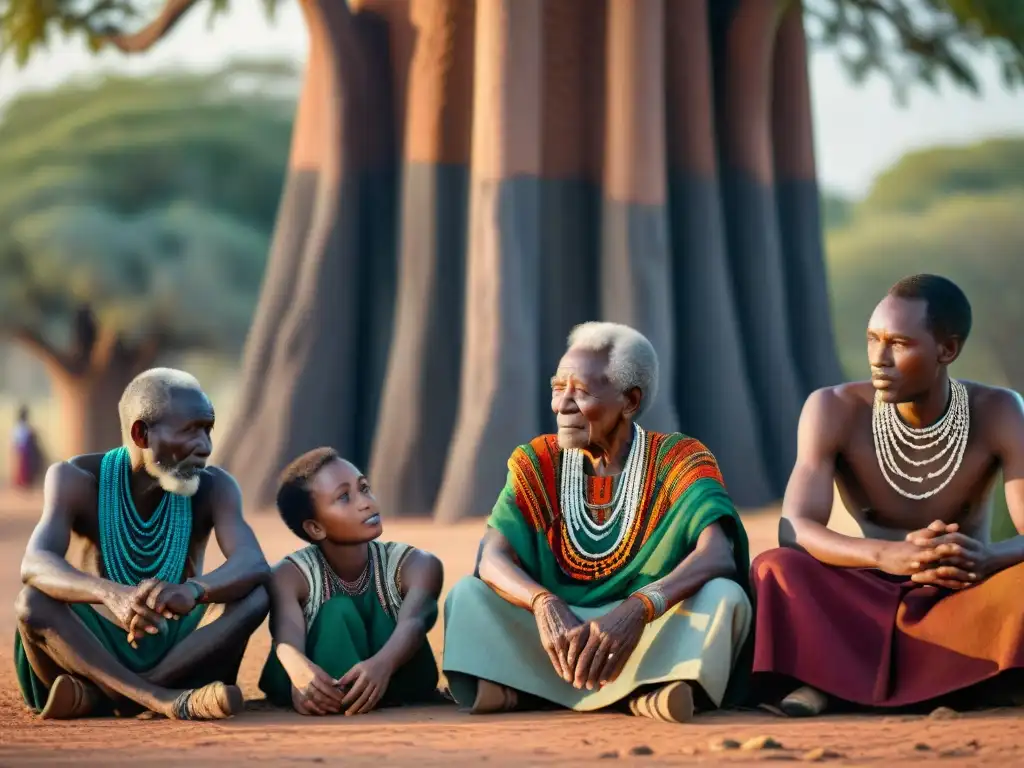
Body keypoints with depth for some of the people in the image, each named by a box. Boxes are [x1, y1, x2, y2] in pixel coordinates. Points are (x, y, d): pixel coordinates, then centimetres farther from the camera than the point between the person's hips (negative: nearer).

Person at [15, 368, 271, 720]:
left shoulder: (213, 487, -6)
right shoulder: (77, 480, -12)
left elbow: (255, 565, -25)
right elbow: (35, 565, -30)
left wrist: (194, 590, -49)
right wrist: (111, 594, -52)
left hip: (177, 655, 2)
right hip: (94, 652, -2)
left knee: (255, 596, -25)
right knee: (33, 603, -31)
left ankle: (97, 695, -32)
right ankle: (168, 700, -43)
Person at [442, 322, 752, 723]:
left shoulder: (678, 460, -5)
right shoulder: (536, 464, 3)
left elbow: (718, 554, -23)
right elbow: (493, 559, -11)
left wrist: (637, 610, -40)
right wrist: (546, 605, -34)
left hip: (654, 638, -3)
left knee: (724, 595, -28)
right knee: (467, 594, -19)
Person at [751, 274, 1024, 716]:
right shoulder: (835, 411, -11)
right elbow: (794, 529, -21)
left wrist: (988, 559, -43)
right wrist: (888, 556, -41)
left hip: (966, 602, 0)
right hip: (869, 602, 0)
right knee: (776, 569, -28)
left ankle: (848, 681, -31)